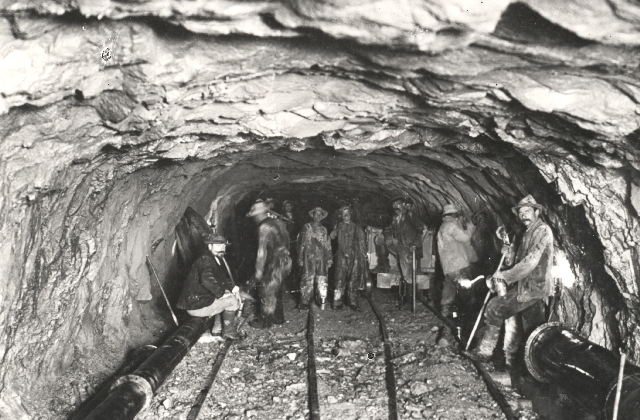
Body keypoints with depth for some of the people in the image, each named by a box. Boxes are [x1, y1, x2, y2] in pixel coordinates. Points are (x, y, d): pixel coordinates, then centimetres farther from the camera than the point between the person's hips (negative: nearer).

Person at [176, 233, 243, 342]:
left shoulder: (217, 260, 11)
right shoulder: (206, 260, -18)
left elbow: (225, 279, 20)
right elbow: (207, 280, -34)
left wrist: (234, 289, 3)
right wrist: (222, 293, -25)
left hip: (203, 299, 10)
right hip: (196, 305, -10)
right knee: (231, 300, -9)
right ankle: (229, 332, 8)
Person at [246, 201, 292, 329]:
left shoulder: (264, 227, -16)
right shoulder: (278, 222, 10)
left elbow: (262, 250, -19)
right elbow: (286, 242, 14)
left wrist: (259, 270, -16)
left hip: (276, 263, -9)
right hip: (285, 260, 9)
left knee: (267, 291, 2)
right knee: (277, 291, 21)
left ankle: (265, 321, 11)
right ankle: (278, 317, 33)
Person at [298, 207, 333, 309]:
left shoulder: (324, 229, 16)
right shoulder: (306, 227, 6)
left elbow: (328, 245, 16)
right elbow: (301, 243, 3)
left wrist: (329, 258, 7)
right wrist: (300, 258, -3)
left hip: (321, 258, 3)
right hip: (309, 257, -3)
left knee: (322, 280, 1)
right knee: (307, 279, -6)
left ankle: (321, 300, 12)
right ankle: (304, 302, 1)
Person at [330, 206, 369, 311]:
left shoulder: (357, 228, 9)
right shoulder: (339, 227, 11)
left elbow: (361, 243, 9)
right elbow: (332, 236, 1)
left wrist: (364, 255, 4)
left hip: (354, 256, 0)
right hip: (342, 256, 0)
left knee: (353, 280, 2)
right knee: (340, 279, -5)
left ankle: (353, 302, 9)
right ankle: (338, 302, 1)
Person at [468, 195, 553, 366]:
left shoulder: (542, 230, -13)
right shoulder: (529, 233, 19)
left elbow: (531, 261, -22)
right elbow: (521, 261, 20)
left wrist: (505, 276, -16)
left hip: (532, 287, -10)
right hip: (530, 288, 10)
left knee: (494, 307, -7)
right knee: (533, 331, 12)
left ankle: (485, 351, 2)